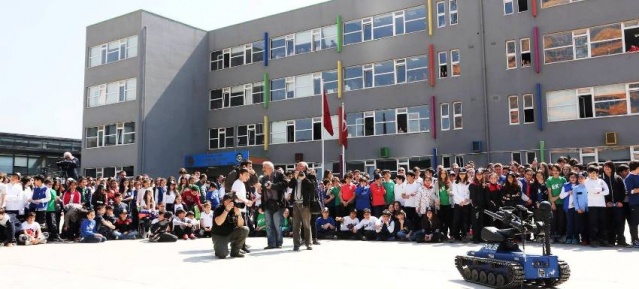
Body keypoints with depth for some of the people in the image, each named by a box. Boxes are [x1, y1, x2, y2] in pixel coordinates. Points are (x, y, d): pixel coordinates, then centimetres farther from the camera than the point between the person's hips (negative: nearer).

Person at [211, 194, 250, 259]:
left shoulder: (235, 210, -4)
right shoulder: (219, 210, -15)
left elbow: (240, 225, -9)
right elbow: (218, 223, -33)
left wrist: (239, 214, -26)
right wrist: (227, 210, -35)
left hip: (231, 234, 5)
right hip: (219, 236, -5)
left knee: (245, 230, -19)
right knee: (223, 254, -26)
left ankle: (235, 252, -4)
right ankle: (218, 247, 14)